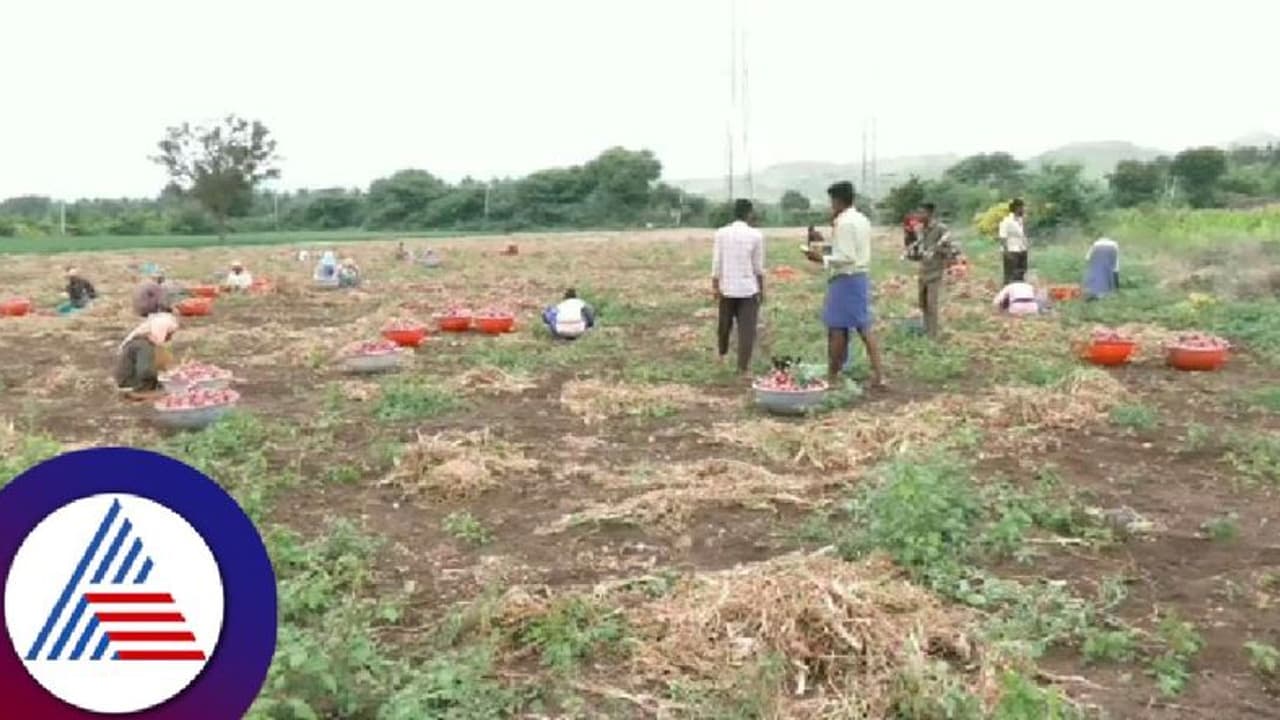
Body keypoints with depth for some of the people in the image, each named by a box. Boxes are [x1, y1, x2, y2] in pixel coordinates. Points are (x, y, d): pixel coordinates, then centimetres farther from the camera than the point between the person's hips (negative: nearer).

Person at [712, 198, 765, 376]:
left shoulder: (721, 233, -4)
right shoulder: (756, 235, -7)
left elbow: (716, 263, -4)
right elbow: (758, 266, -2)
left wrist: (715, 287, 2)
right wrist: (762, 289, 9)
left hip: (727, 287, 3)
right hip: (748, 288, -3)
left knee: (725, 324, 21)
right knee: (747, 329, 1)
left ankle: (722, 354, 41)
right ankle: (743, 366, -3)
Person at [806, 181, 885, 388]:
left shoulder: (844, 223, -15)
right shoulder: (862, 220, 13)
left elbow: (846, 257, -21)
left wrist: (822, 258, -15)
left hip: (845, 279, -9)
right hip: (862, 277, 9)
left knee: (837, 328, 0)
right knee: (864, 327, 10)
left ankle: (832, 377, 8)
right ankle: (878, 375, 6)